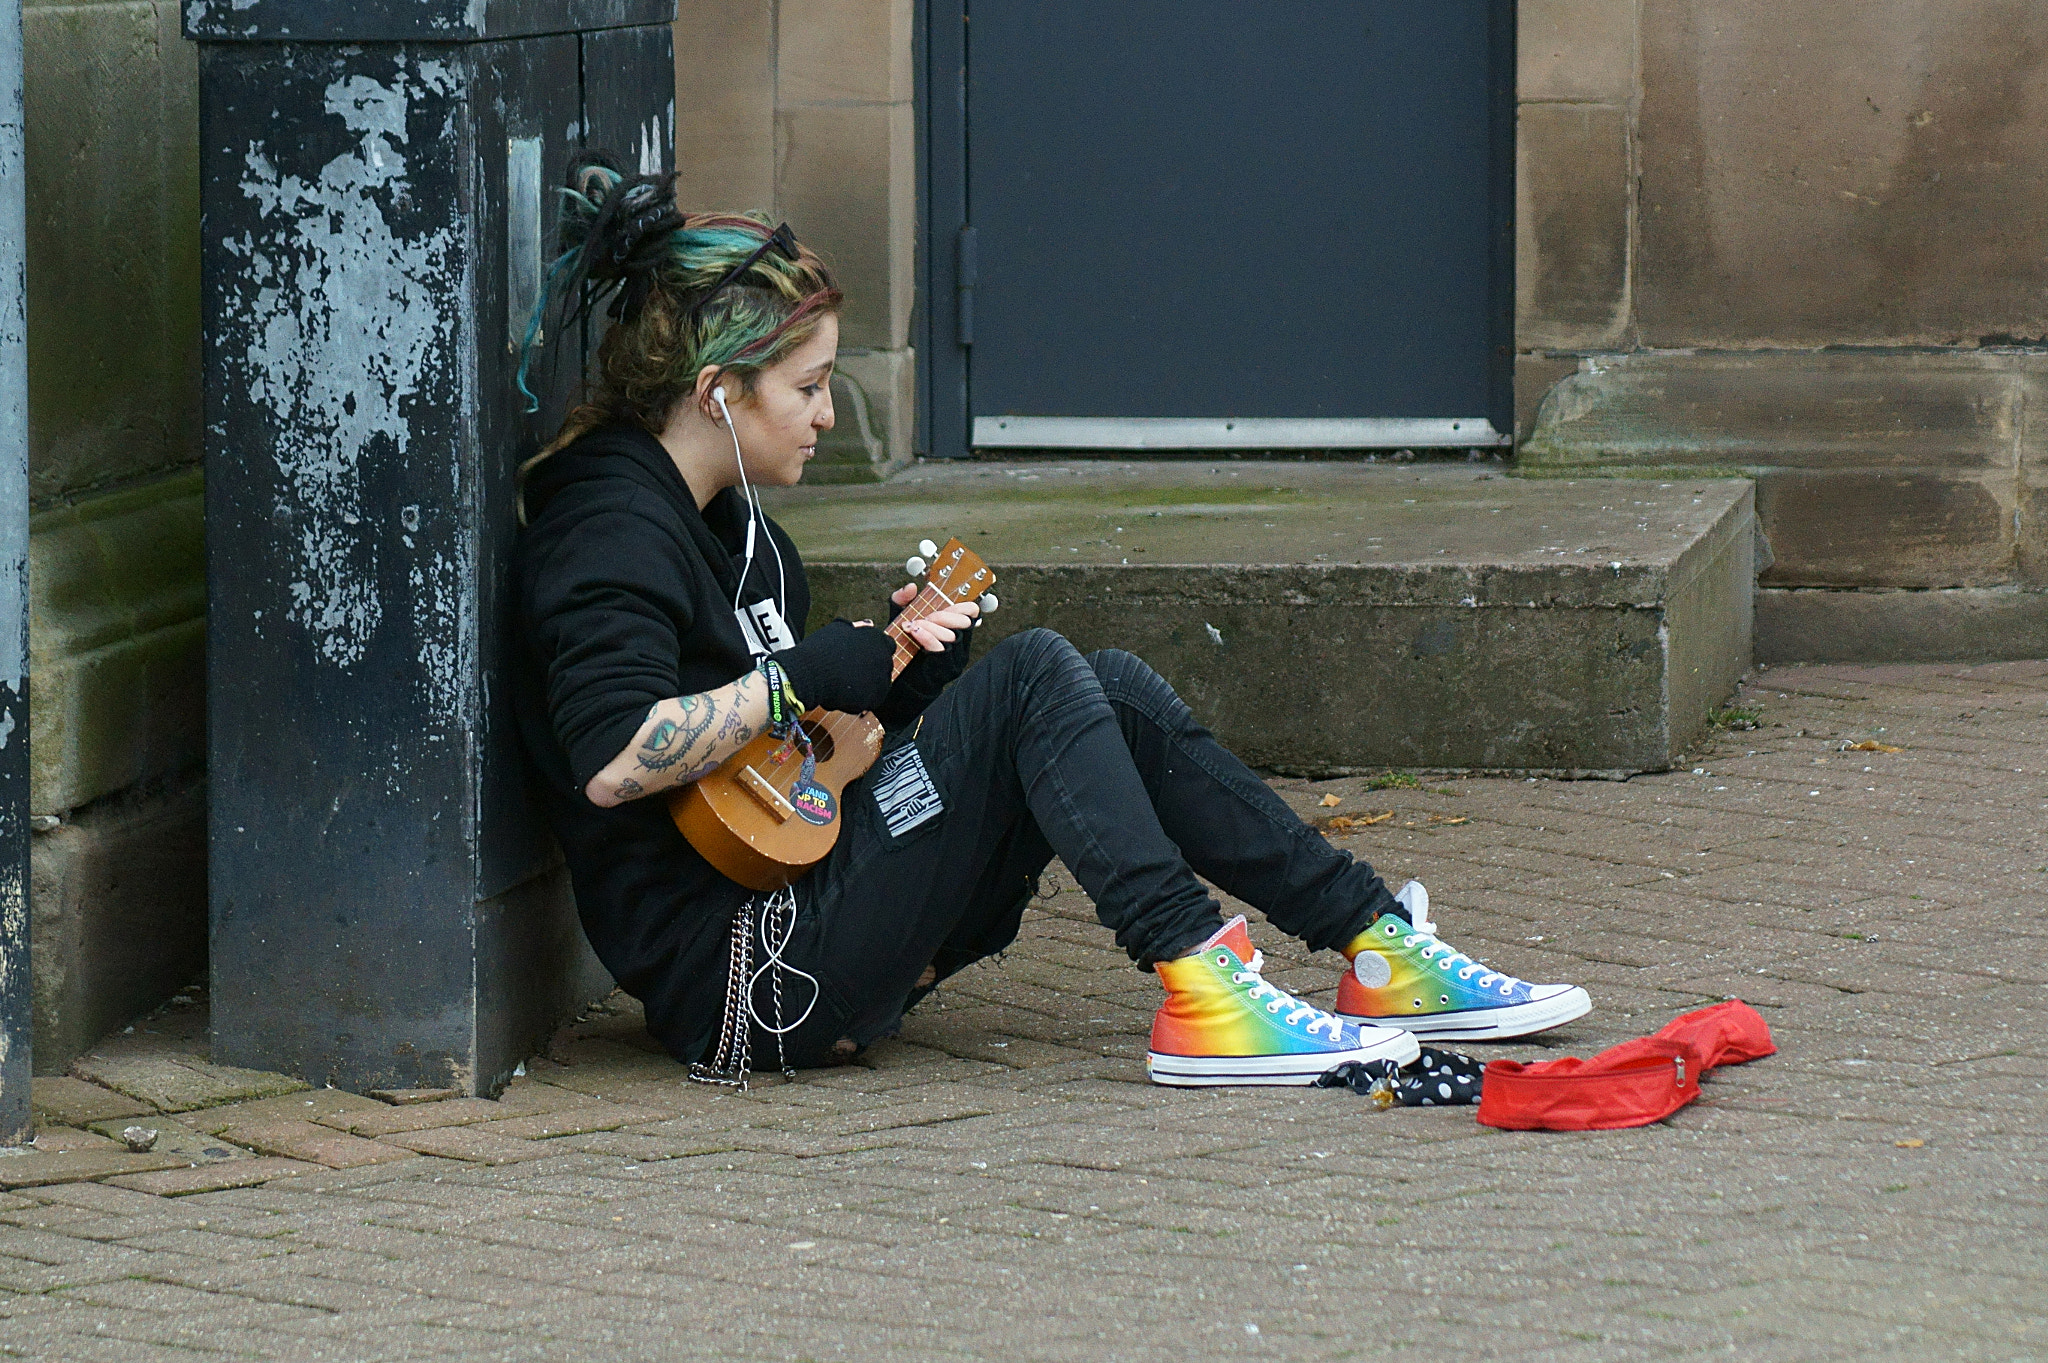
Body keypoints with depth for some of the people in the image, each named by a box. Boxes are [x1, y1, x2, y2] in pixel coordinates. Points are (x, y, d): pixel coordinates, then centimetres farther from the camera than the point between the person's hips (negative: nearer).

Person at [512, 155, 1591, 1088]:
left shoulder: (733, 526, 17)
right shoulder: (612, 528, -15)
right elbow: (611, 761, -31)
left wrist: (900, 680, 5)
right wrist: (805, 677, -20)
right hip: (743, 971, -10)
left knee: (1117, 693, 4)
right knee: (1034, 676, -17)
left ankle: (1381, 954, 3)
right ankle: (1198, 994, -24)